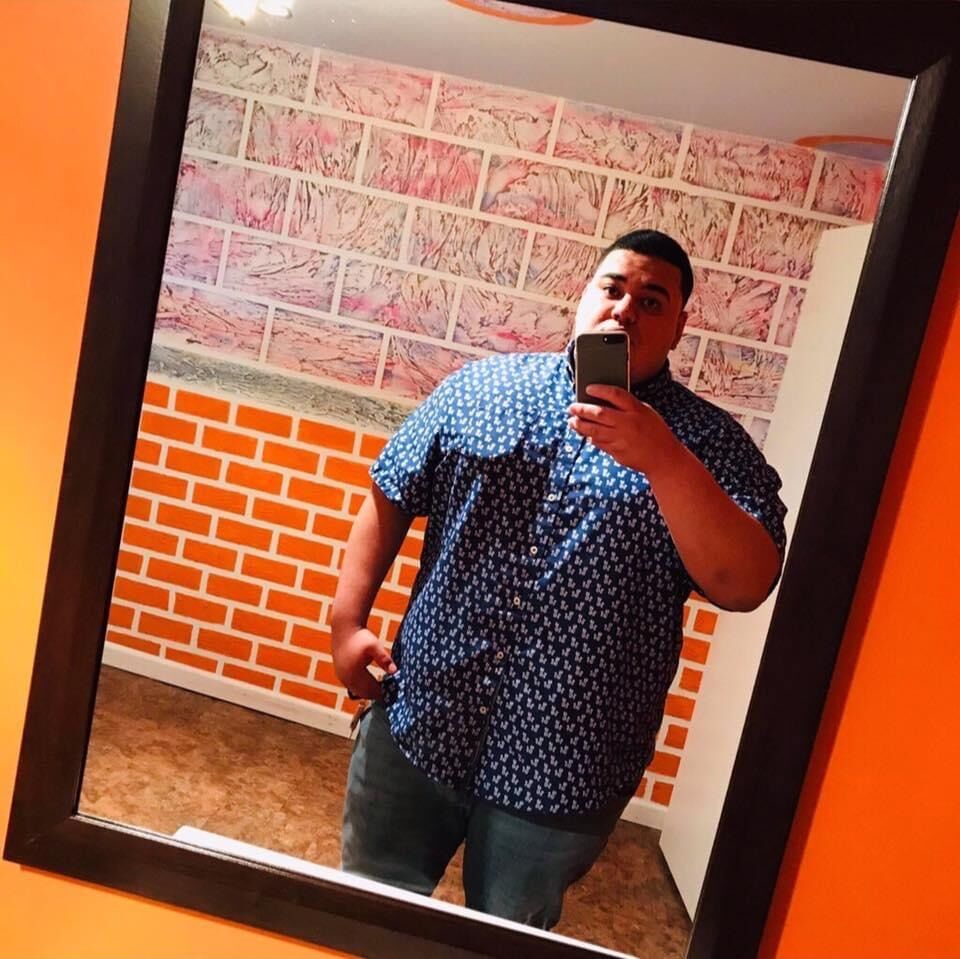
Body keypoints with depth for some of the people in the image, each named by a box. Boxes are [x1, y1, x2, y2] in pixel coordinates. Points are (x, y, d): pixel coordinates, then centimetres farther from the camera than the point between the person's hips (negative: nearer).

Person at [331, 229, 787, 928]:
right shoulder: (481, 385, 0)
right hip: (419, 724, 2)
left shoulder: (709, 443, -6)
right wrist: (348, 620, -3)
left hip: (564, 768, -1)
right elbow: (390, 499, 5)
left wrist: (662, 459, -30)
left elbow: (745, 586, -18)